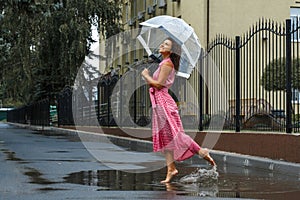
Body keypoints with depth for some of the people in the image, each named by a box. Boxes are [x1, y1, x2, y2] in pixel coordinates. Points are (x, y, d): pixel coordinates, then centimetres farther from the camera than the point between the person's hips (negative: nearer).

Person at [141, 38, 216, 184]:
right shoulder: (164, 64, 18)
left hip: (163, 101, -10)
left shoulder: (167, 64, -11)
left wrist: (146, 76, -5)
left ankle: (202, 152, -6)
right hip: (158, 102, 10)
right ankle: (171, 168, 9)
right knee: (165, 137, 8)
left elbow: (159, 84, -18)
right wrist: (148, 77, 5)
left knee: (173, 133, -10)